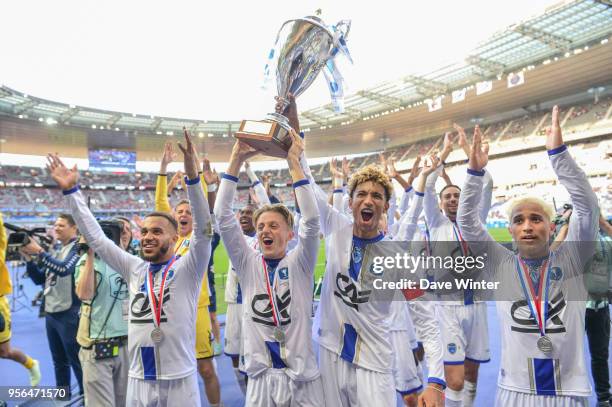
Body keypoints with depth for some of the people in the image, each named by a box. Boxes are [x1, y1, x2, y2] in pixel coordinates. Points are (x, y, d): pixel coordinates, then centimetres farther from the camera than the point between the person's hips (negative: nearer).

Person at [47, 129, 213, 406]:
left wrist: (192, 177, -33)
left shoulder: (187, 269, -8)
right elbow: (95, 237, 6)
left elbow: (203, 229, -22)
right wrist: (71, 191, 1)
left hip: (180, 381, -4)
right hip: (138, 380, 4)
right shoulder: (134, 269, 3)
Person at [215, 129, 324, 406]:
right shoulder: (248, 264, 0)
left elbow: (312, 221, -19)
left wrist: (294, 163, -19)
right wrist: (235, 162, -12)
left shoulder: (299, 264, -4)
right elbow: (223, 217, -7)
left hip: (302, 378, -1)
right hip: (261, 378, 2)